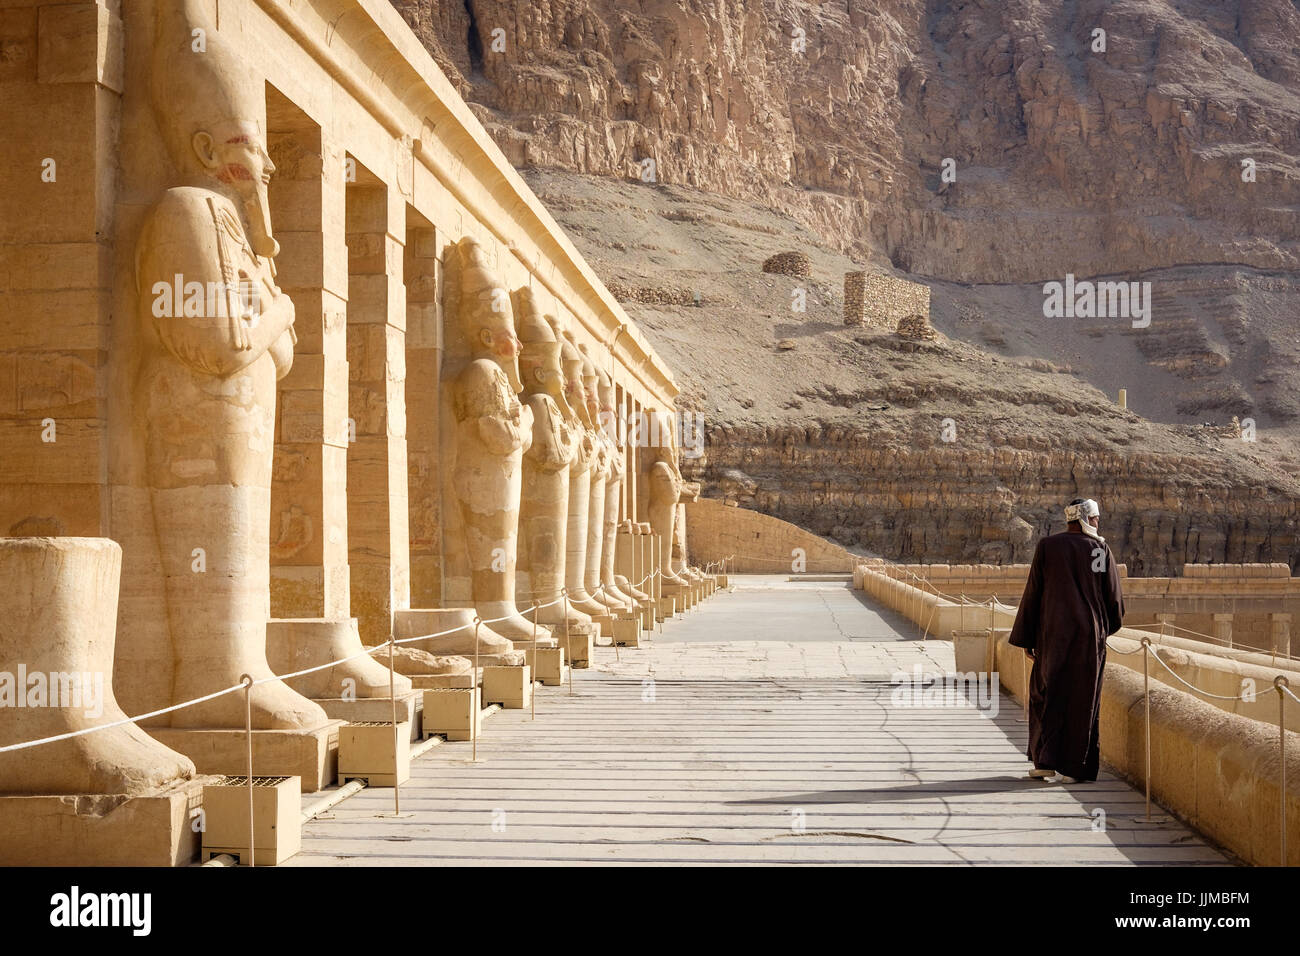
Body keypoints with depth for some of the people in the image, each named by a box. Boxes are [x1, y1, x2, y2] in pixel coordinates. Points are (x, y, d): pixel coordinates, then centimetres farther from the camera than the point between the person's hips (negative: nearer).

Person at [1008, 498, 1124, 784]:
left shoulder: (1047, 546, 0)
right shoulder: (1101, 549, 0)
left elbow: (1033, 592, -1)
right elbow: (1114, 596, 3)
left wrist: (1026, 639, 5)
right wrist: (1109, 625, 24)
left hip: (1052, 633, 0)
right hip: (1089, 634, 0)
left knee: (1047, 694, 11)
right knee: (1082, 698, 6)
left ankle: (1047, 761, 11)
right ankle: (1075, 767, 7)